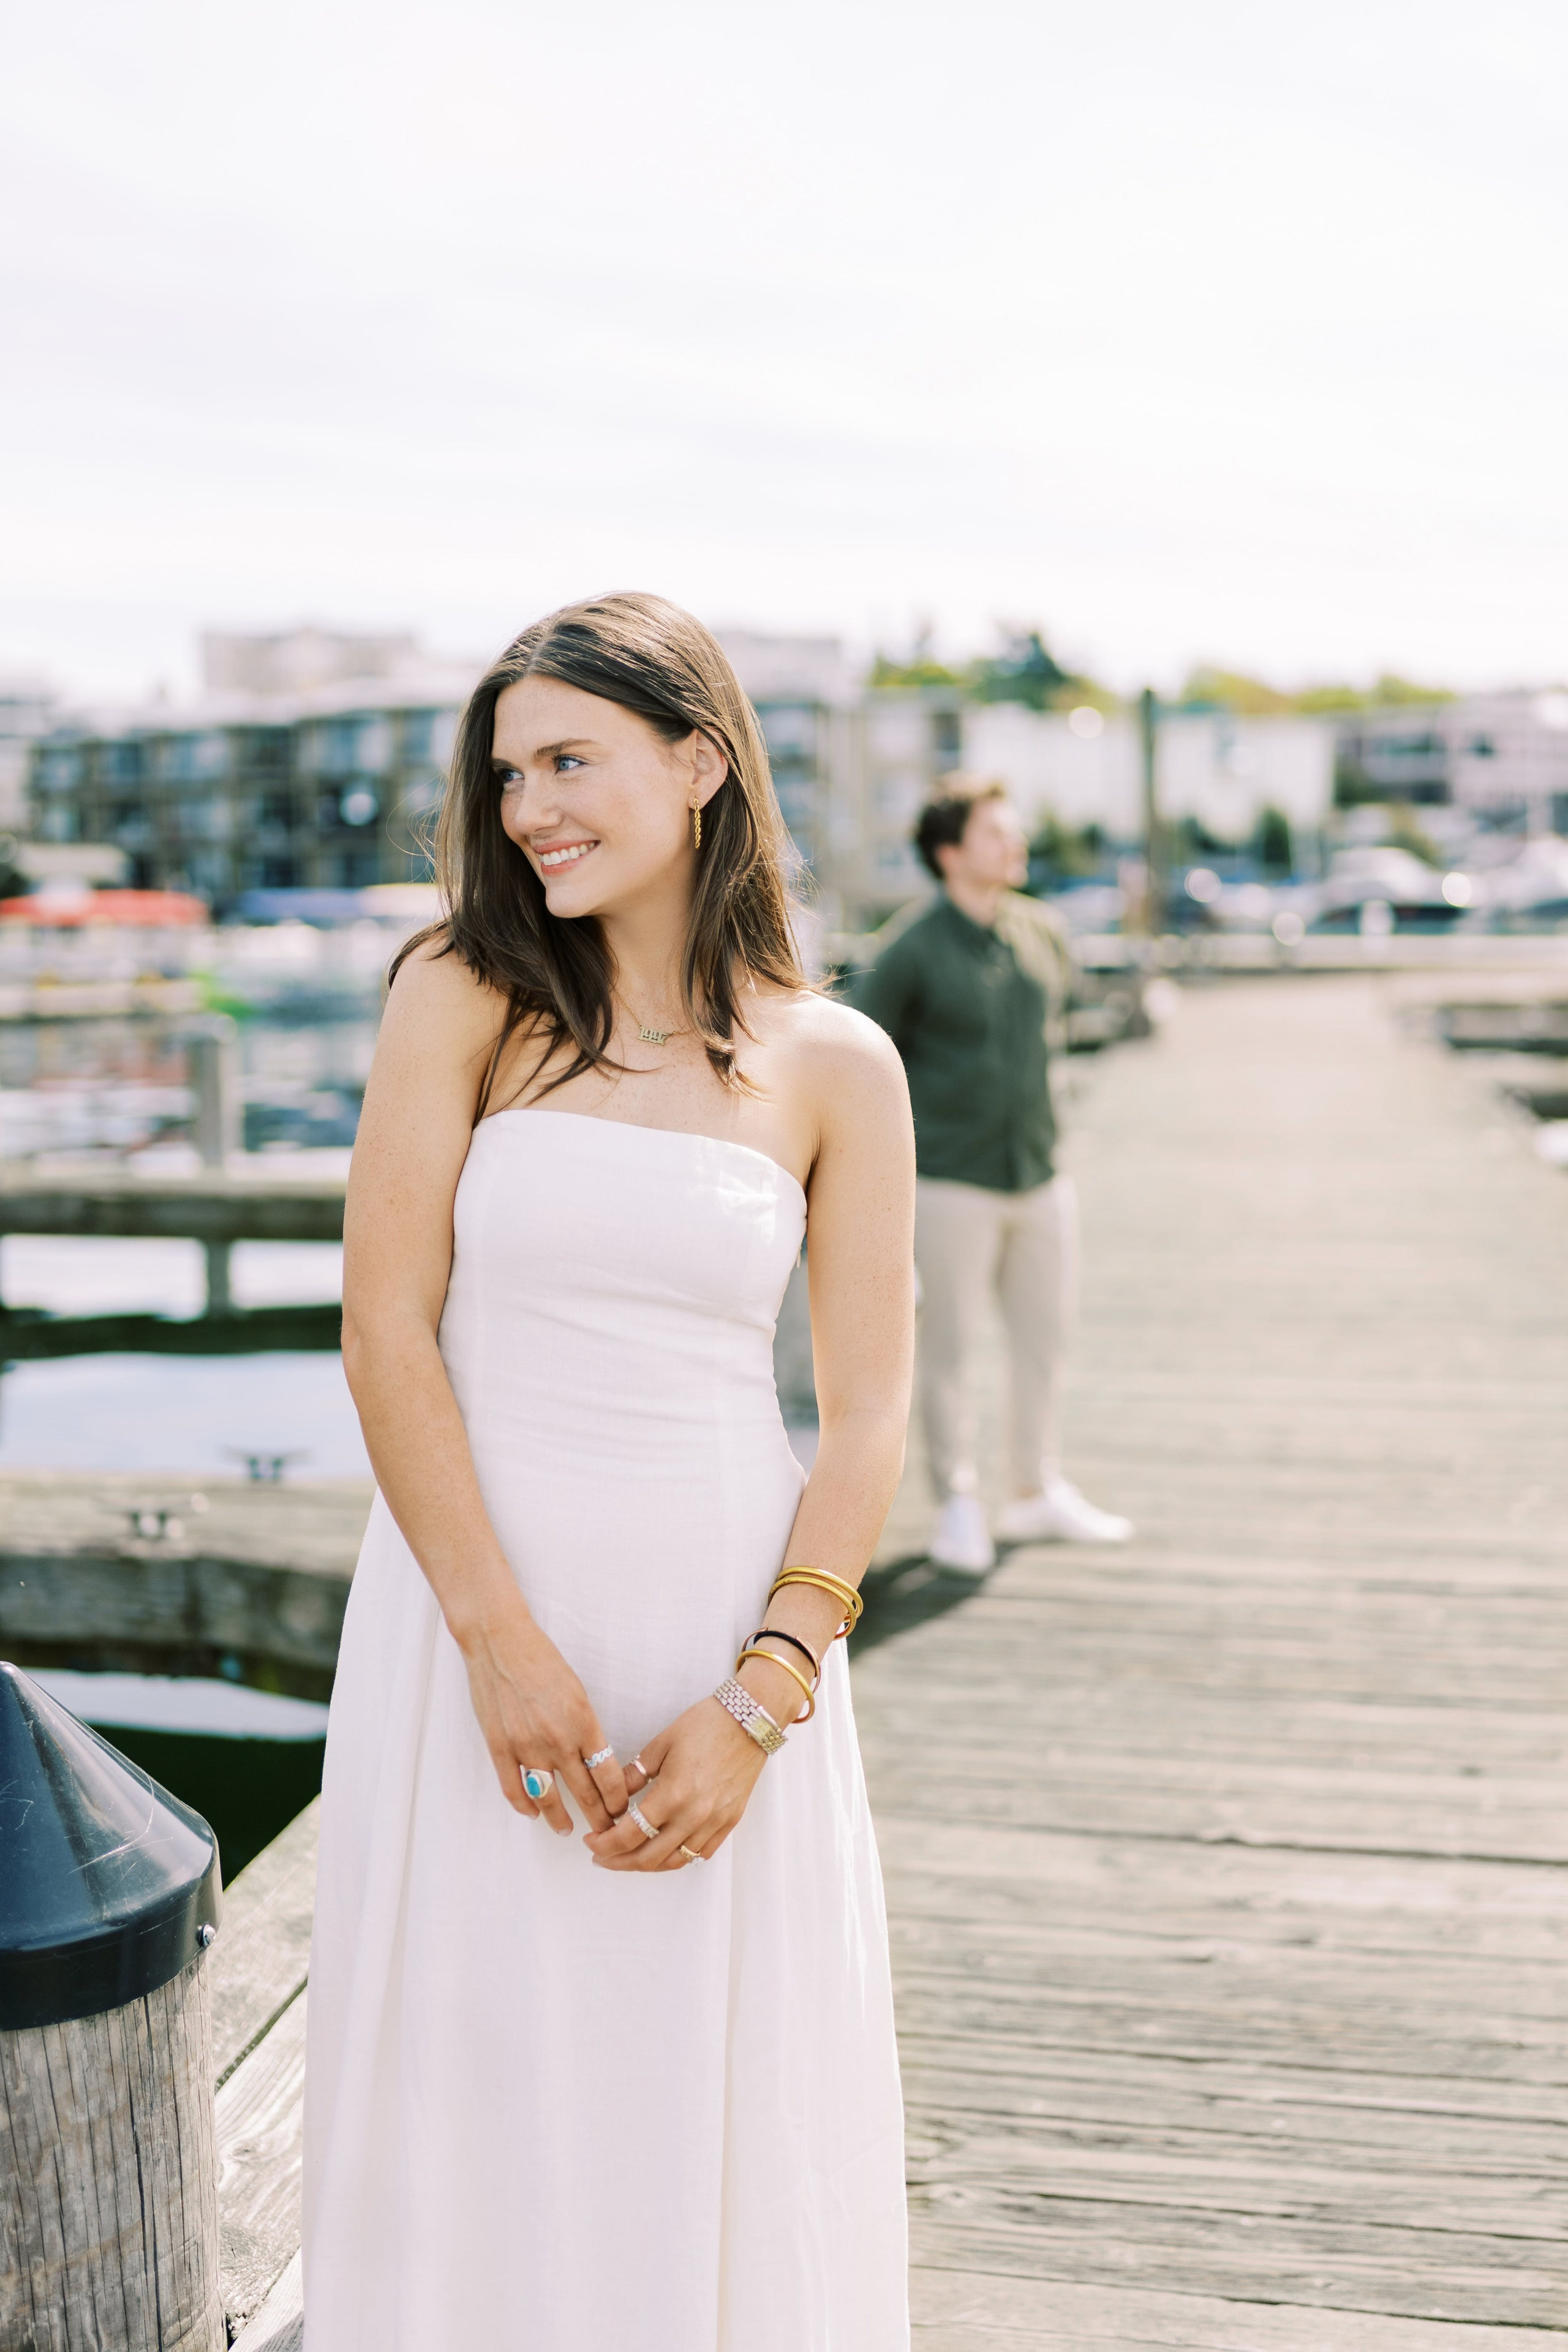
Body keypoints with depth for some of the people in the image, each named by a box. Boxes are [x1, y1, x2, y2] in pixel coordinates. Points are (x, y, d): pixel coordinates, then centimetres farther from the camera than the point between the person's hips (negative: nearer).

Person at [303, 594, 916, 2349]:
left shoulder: (834, 1066, 0)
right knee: (478, 2089, 10)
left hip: (726, 1618, 1)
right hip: (473, 1596, 0)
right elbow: (384, 1329, -7)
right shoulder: (464, 999, -2)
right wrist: (503, 1644, -13)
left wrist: (756, 1704, -10)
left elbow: (868, 1415, 0)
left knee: (728, 2104, 10)